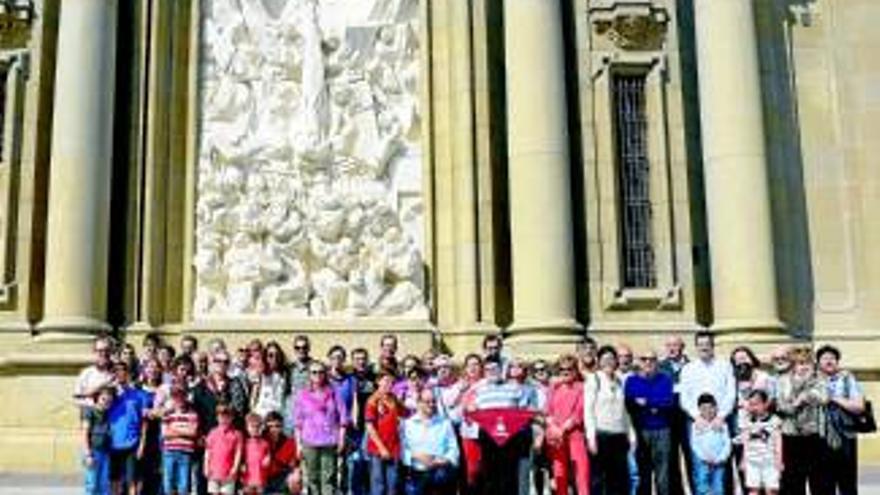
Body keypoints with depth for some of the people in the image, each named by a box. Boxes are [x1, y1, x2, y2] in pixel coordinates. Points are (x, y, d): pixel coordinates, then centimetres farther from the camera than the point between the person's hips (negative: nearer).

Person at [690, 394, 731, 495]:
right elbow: (695, 444, -3)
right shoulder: (696, 426, 1)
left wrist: (721, 458, -11)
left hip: (719, 463, 2)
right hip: (702, 463, -2)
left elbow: (727, 444, 2)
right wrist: (705, 457, -13)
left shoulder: (721, 425, 5)